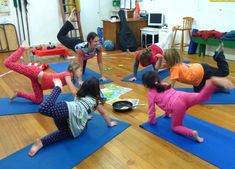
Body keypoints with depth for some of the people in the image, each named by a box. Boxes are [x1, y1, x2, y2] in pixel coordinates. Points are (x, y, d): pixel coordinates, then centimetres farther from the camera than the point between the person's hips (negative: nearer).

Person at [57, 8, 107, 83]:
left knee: (82, 72, 17)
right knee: (60, 36, 20)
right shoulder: (81, 48, -47)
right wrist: (80, 81, -40)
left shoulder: (99, 47, -38)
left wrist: (102, 76, -24)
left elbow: (100, 62, -27)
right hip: (75, 44, -3)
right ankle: (70, 19, 26)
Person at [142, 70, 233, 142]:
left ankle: (192, 133, -14)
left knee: (175, 127, 13)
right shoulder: (164, 84, 33)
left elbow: (151, 110, 19)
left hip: (177, 105, -5)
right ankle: (214, 81, -43)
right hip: (183, 96, 5)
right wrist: (167, 113, 57)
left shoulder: (151, 93, 16)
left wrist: (152, 121, 38)